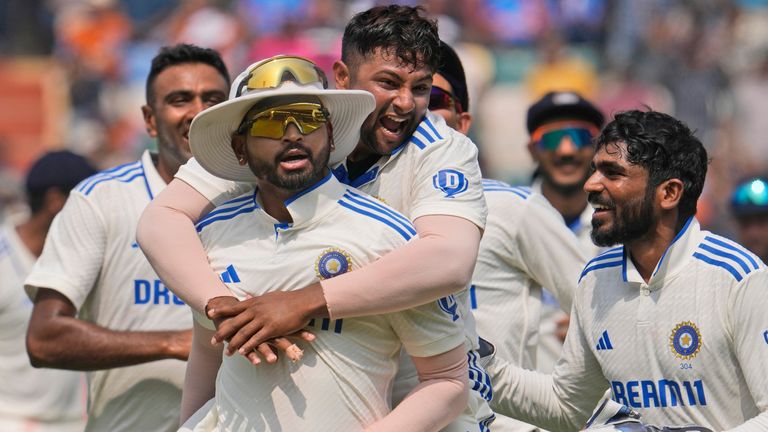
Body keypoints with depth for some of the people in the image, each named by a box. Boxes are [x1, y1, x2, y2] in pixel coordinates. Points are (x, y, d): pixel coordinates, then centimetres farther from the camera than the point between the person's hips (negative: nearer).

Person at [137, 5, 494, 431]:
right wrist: (223, 303, -35)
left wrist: (304, 303, -41)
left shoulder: (444, 150, -14)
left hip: (429, 394, -1)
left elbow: (450, 262, -33)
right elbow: (161, 220, -15)